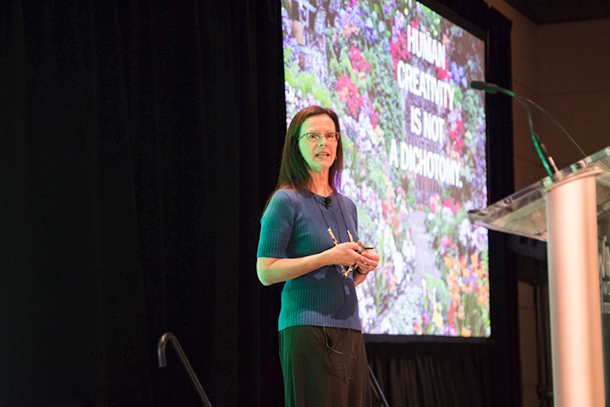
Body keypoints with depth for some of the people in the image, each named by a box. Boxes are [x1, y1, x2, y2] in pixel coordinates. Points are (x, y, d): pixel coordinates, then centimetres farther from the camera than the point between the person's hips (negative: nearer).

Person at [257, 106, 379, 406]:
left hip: (349, 330, 7)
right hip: (307, 329, -7)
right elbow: (266, 272, -10)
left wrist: (364, 267, 3)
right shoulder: (287, 201, -4)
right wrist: (328, 257, -15)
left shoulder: (346, 206, 17)